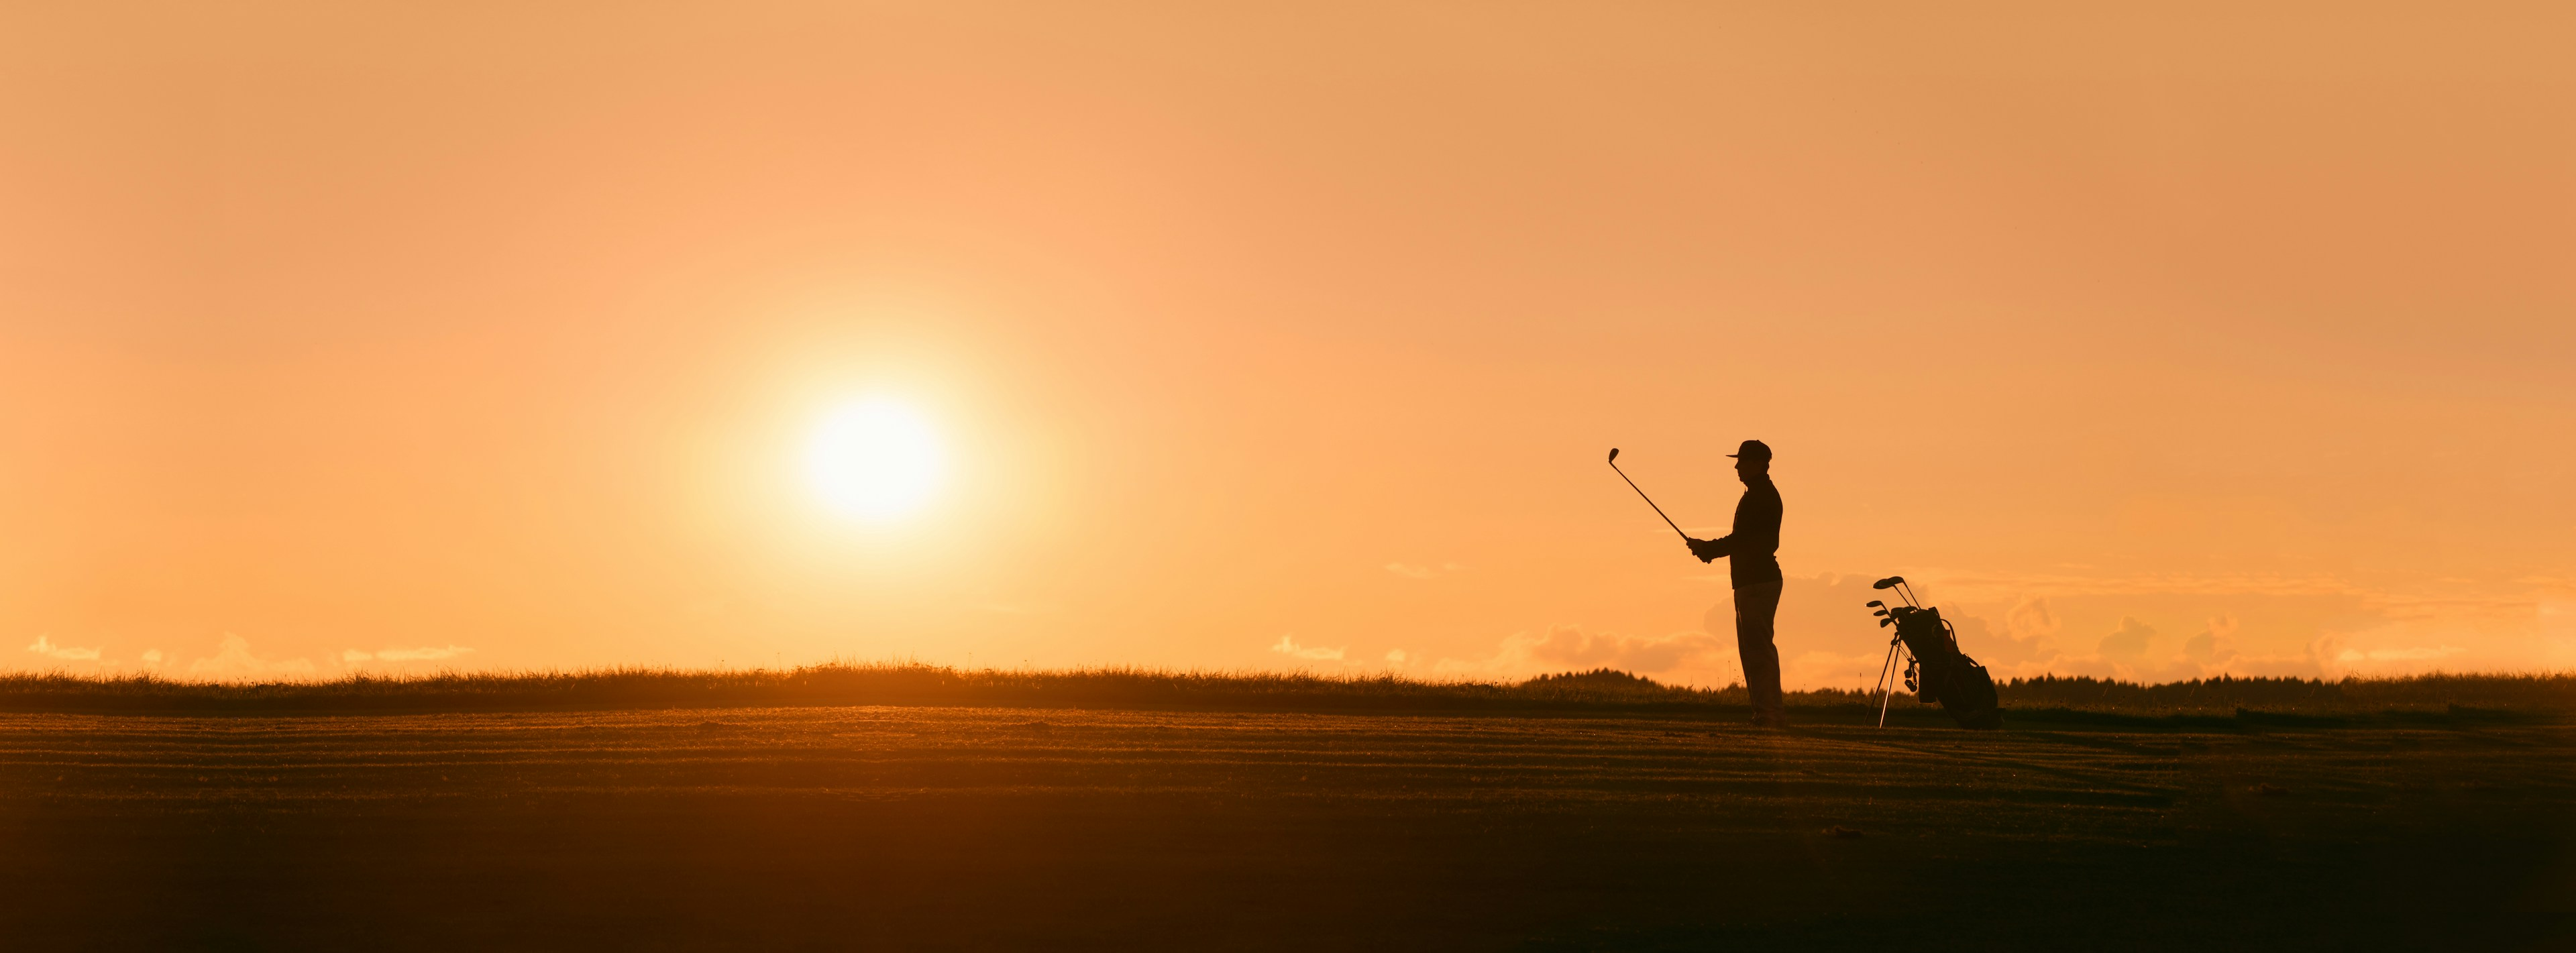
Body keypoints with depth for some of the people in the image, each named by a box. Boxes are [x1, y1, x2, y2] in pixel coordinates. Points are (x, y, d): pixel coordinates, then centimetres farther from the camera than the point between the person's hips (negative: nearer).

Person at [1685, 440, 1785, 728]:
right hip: (1753, 581, 11)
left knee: (1758, 648, -14)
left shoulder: (1762, 497, -12)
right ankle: (1766, 713, 12)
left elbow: (1742, 540, -18)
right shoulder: (1760, 495, 21)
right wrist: (1710, 549, 14)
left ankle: (1770, 713, -17)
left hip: (1758, 582, -11)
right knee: (1753, 648, 11)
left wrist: (1707, 548, -6)